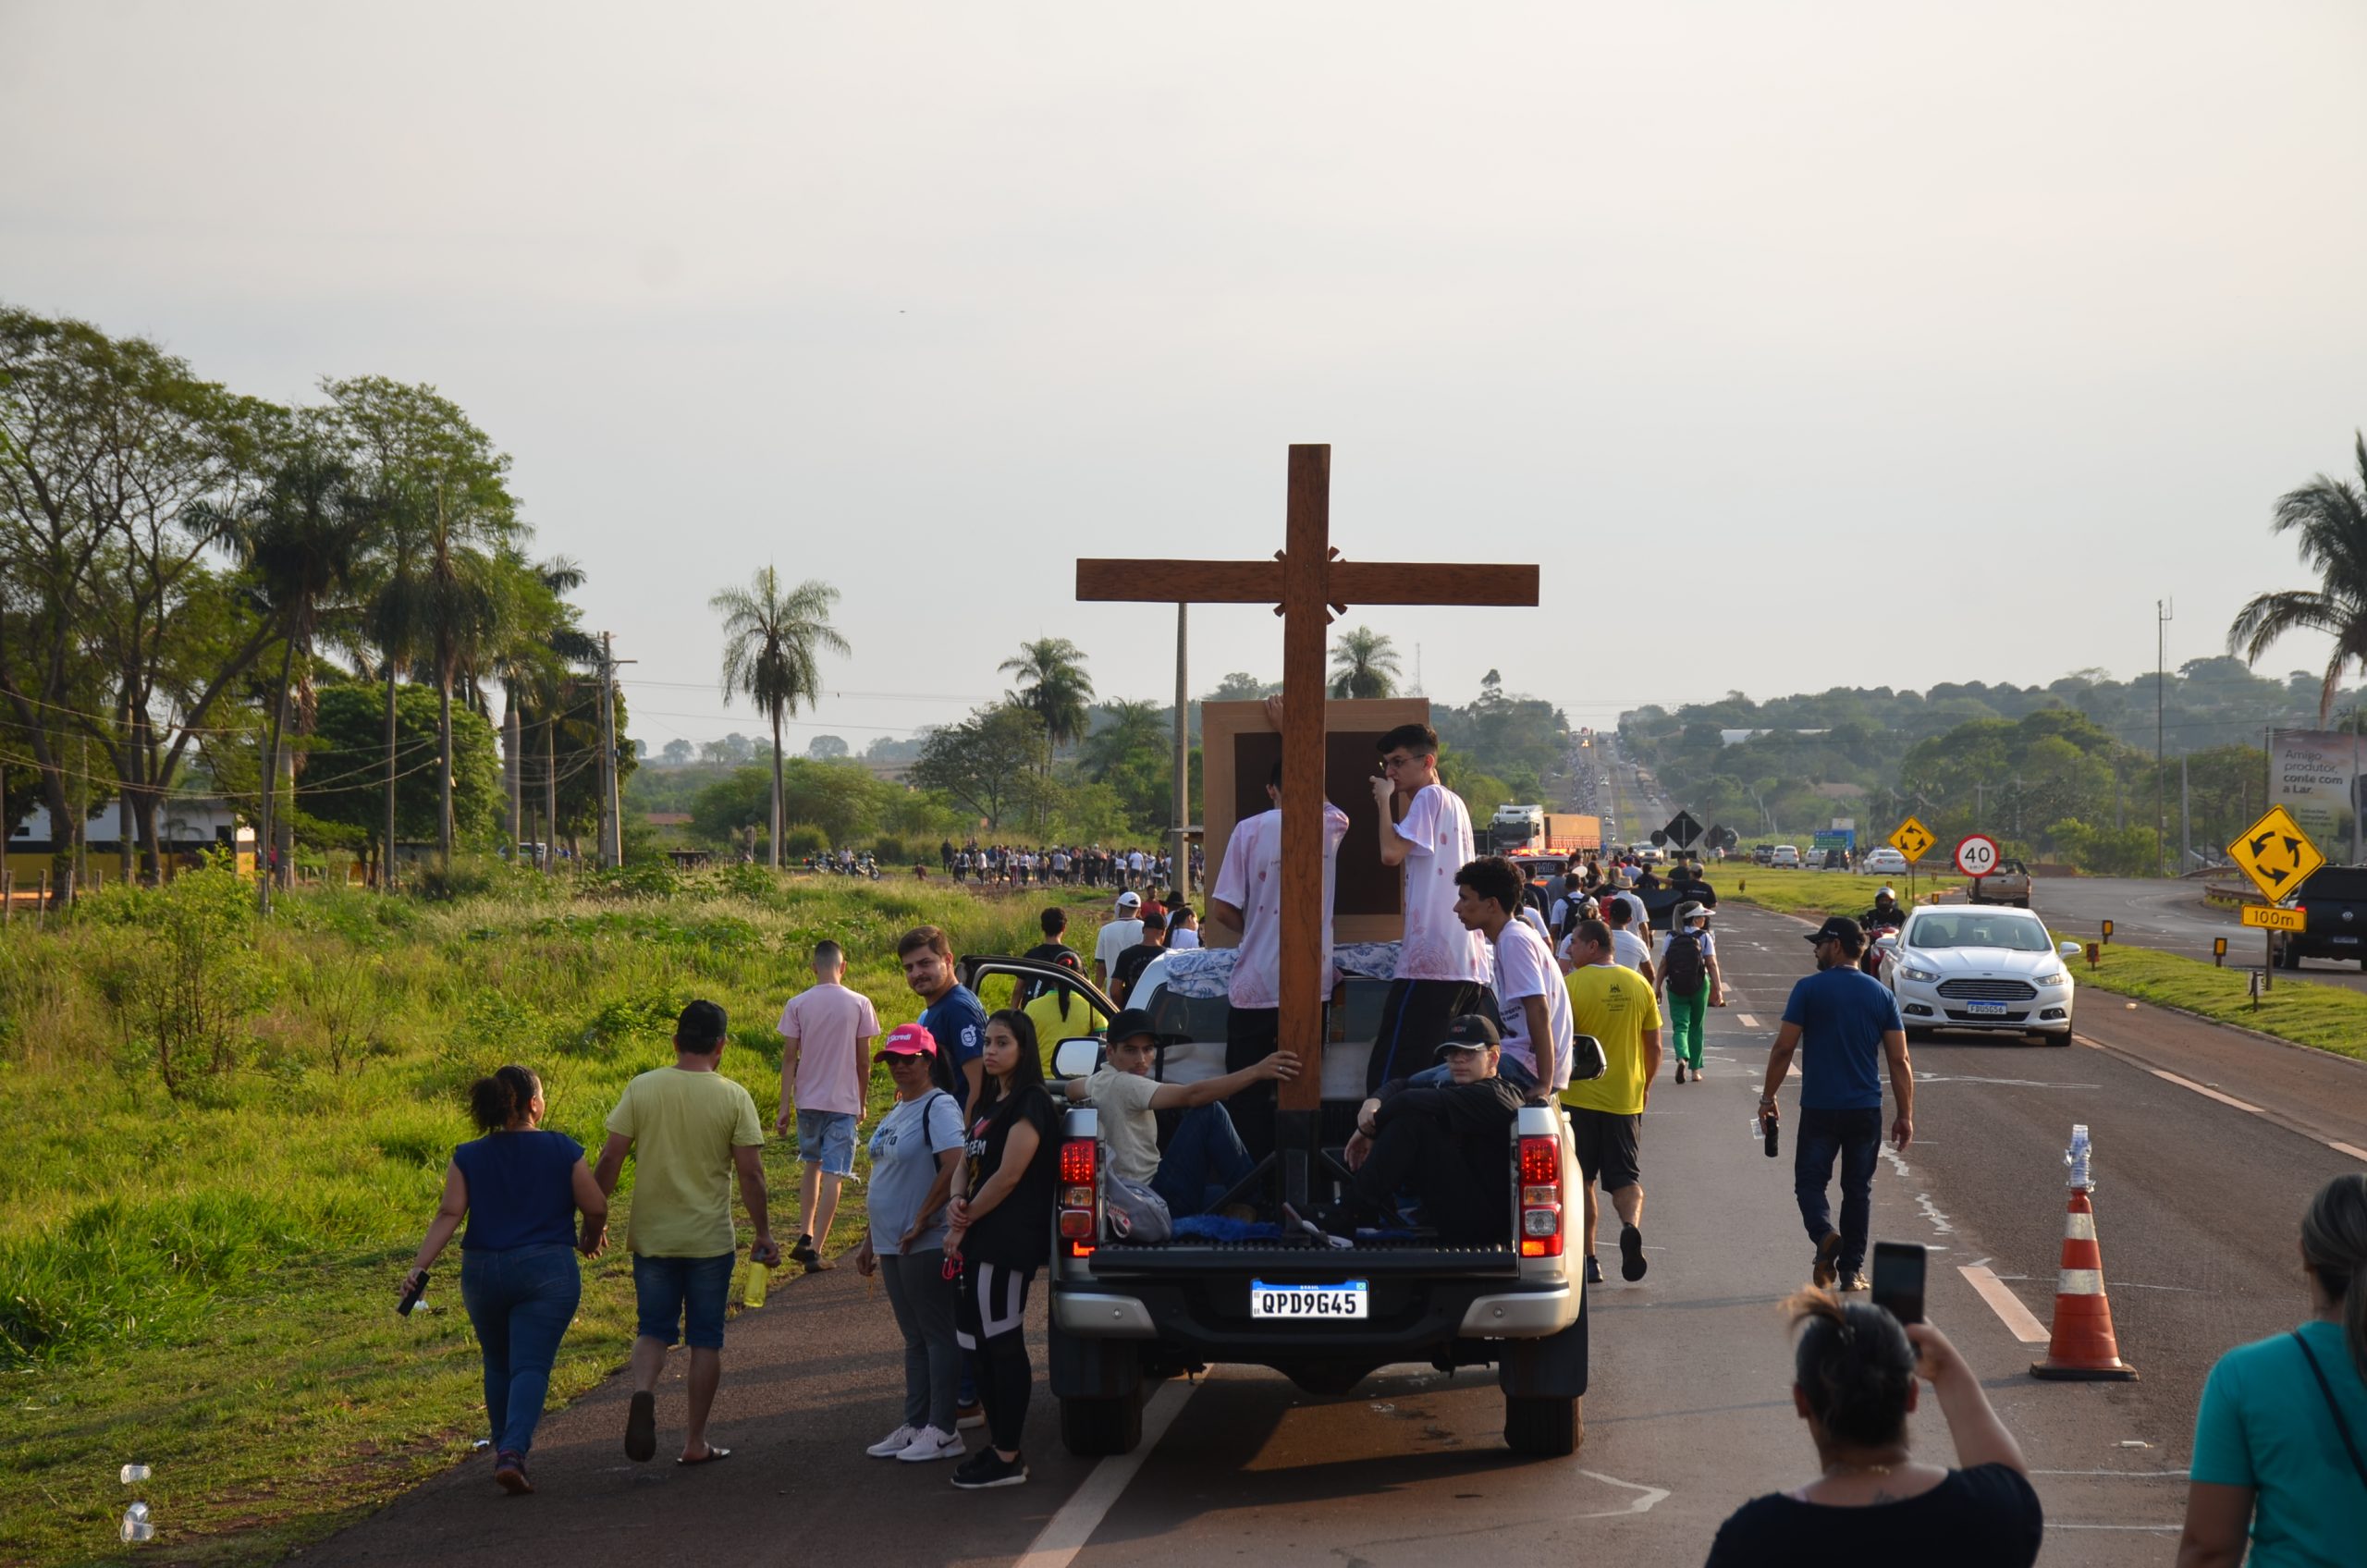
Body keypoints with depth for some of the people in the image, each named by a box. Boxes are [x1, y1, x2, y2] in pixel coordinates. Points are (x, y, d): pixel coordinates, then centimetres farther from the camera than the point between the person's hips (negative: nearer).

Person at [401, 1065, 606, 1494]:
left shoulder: (467, 1158, 3)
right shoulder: (563, 1151, -1)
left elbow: (449, 1214, -8)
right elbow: (596, 1208, -1)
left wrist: (420, 1265, -11)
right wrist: (590, 1240, 19)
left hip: (482, 1273, 3)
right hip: (546, 1270, -3)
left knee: (498, 1366, 20)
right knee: (531, 1367, -5)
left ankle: (506, 1448, 29)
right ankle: (513, 1453, -24)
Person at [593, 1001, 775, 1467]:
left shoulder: (642, 1088, -4)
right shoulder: (733, 1097, -7)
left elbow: (611, 1159, -5)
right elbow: (751, 1172, -8)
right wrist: (763, 1233, 3)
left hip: (651, 1236, 1)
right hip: (710, 1239, -1)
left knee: (654, 1329, 13)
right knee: (706, 1339, 10)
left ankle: (643, 1392, -16)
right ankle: (696, 1442, 13)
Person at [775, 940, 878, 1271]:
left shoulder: (797, 1004, -3)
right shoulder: (859, 1004, -4)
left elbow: (789, 1057, -4)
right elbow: (863, 1060, 0)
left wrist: (785, 1105, 0)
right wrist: (862, 1102, 12)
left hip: (808, 1100, 2)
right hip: (844, 1102, -2)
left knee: (812, 1166, 21)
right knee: (833, 1174, -2)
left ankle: (805, 1235, 15)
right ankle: (816, 1248, -6)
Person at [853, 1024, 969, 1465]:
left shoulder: (938, 1107, -13)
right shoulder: (896, 1112, 17)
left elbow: (956, 1165, -26)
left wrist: (921, 1222, -21)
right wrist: (869, 1239, 22)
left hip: (926, 1245, -10)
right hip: (892, 1245, 10)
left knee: (937, 1336, -3)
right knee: (914, 1339, 14)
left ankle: (942, 1430, 1)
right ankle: (915, 1426, 19)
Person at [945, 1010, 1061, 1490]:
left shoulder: (1030, 1104, -11)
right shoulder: (989, 1104, 18)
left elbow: (1008, 1176, -15)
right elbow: (968, 1162, 17)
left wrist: (966, 1219, -7)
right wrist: (959, 1204, -4)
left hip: (1007, 1242, -9)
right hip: (982, 1240, 9)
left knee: (1003, 1343, -6)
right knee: (980, 1343, 11)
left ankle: (1007, 1458, -2)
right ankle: (997, 1444, 20)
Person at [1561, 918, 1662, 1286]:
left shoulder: (1571, 984, -10)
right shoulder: (1639, 985, 3)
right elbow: (1654, 1046, 7)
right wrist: (1645, 1086, 20)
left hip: (1579, 1096, -3)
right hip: (1626, 1099, 3)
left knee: (1582, 1180, 9)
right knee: (1625, 1177, 9)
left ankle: (1588, 1259, 8)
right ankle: (1631, 1225, -20)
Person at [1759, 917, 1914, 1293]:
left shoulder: (1809, 989, -6)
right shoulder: (1882, 995, 4)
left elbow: (1783, 1049, -7)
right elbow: (1900, 1060, 2)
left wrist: (1768, 1097, 4)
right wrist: (1905, 1115, 7)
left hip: (1819, 1107, -3)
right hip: (1866, 1109, 3)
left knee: (1810, 1180, 9)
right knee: (1858, 1188, 12)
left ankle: (1825, 1234, -19)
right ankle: (1852, 1270, 13)